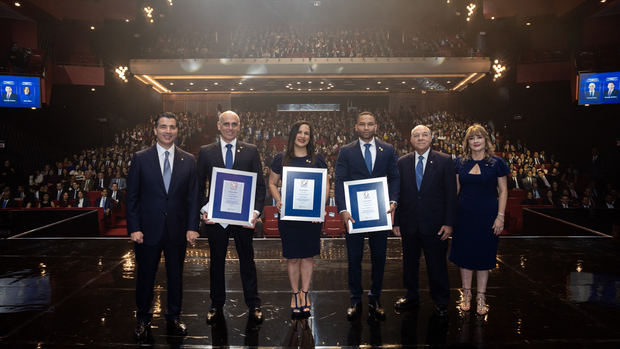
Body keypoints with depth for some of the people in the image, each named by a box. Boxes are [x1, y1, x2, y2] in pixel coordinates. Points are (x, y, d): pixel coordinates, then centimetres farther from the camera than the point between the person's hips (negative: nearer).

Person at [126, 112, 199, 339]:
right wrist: (134, 228, -8)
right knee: (145, 276, 10)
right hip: (148, 230, -1)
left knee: (175, 275, 12)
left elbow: (193, 197, 4)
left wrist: (192, 227, -4)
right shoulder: (140, 158, -1)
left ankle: (173, 319, 28)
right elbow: (132, 196, -1)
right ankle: (143, 320, 28)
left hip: (177, 230, 2)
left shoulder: (188, 161, 4)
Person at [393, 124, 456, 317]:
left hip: (435, 224, -2)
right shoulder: (402, 162, 5)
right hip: (409, 223, 3)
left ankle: (440, 301, 26)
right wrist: (396, 221, 2)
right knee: (409, 263, 14)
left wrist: (449, 222, -9)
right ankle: (411, 297, 33)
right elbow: (397, 193, 5)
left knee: (437, 264, 8)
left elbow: (450, 193, -4)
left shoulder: (445, 161, -2)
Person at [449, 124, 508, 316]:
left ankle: (481, 296, 20)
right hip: (464, 215, 2)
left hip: (487, 215, -2)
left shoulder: (496, 163, -2)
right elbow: (455, 190, 8)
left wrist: (500, 216, -7)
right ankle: (466, 294, 23)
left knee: (483, 255, 7)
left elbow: (503, 191, 0)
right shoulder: (460, 163, 4)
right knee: (465, 253, 8)